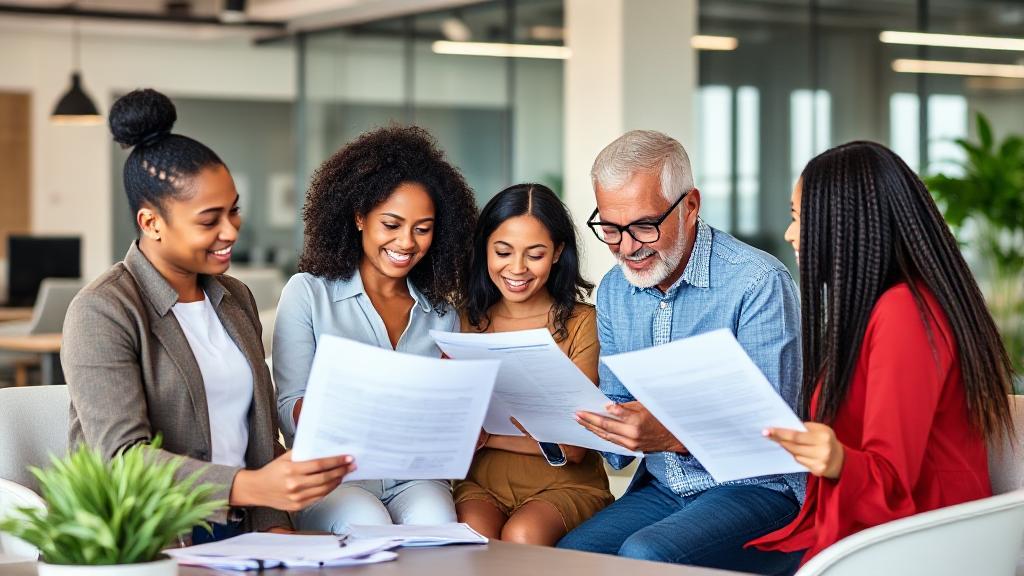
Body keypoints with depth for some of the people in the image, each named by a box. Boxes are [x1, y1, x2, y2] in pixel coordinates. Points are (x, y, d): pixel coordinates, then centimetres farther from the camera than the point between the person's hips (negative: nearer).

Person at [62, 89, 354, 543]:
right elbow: (124, 461, -18)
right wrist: (251, 487, -31)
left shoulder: (236, 299, 17)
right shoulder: (102, 313, -8)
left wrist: (274, 524, -1)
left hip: (237, 536, 7)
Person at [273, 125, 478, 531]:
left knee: (433, 523, -33)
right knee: (370, 527, -36)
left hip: (415, 476, 2)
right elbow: (289, 413, -1)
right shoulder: (308, 293, 5)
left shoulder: (441, 312, 16)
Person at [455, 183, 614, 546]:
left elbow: (573, 448, -8)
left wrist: (485, 435, -13)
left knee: (522, 535, -33)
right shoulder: (466, 322, 8)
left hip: (565, 487, -1)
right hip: (482, 485, 2)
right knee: (473, 535, -32)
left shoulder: (582, 323, -2)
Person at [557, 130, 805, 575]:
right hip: (661, 486, 6)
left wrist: (674, 437, -33)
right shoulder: (613, 291, 9)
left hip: (758, 488, -6)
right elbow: (618, 405, 13)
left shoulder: (759, 284, -14)